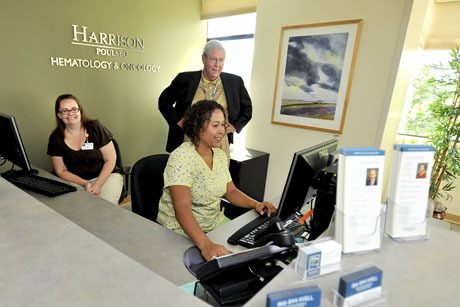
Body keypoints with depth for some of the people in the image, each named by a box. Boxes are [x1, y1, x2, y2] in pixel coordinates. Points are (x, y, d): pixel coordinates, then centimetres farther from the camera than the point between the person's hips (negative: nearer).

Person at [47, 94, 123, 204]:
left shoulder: (95, 128, -7)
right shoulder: (56, 138, -1)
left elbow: (110, 160, -6)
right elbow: (61, 171, 3)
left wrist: (97, 185, -16)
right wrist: (85, 184, -13)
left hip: (106, 176, -2)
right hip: (76, 181, 2)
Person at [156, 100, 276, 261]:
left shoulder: (220, 155, 4)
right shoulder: (180, 157, -20)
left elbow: (230, 191, 11)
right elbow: (182, 208, -29)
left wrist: (256, 204, -6)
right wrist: (205, 245, -42)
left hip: (215, 223, 7)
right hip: (181, 231, -6)